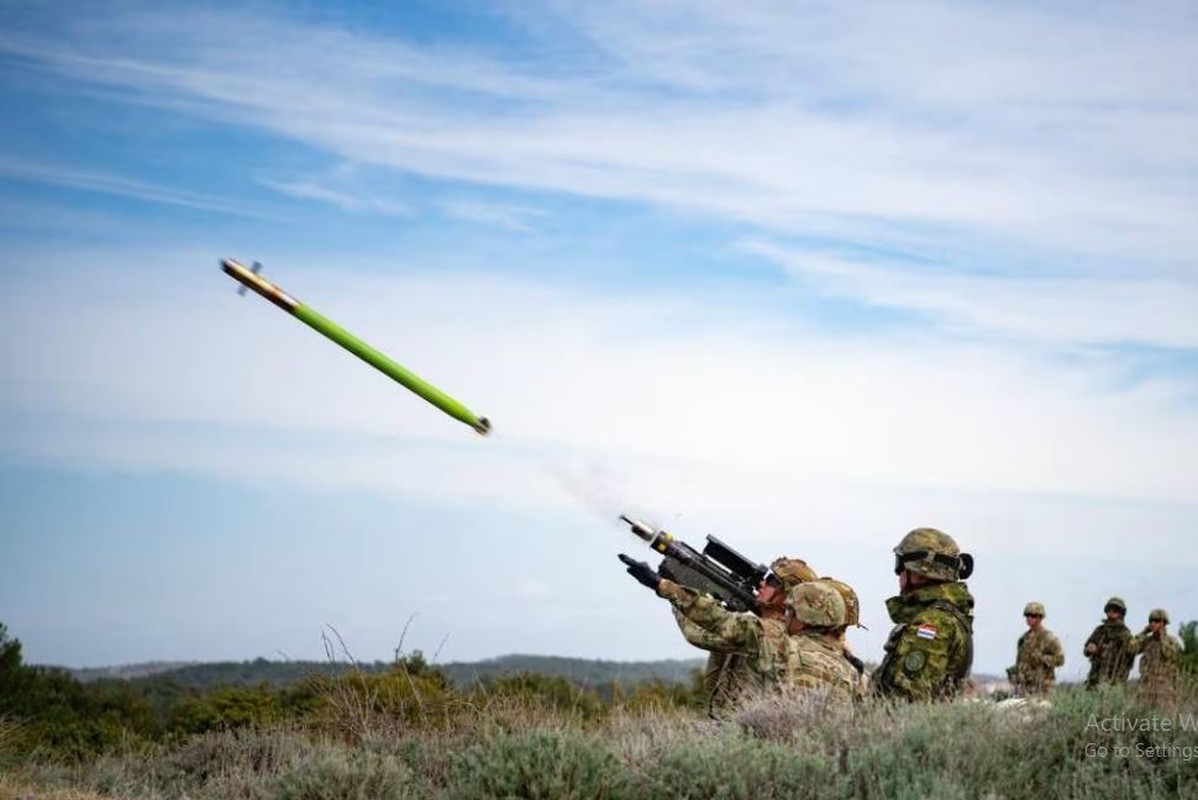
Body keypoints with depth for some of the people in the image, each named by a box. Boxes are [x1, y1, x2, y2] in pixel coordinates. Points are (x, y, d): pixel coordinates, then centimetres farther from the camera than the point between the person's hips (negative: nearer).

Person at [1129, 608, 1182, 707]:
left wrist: (1163, 634, -11)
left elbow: (1169, 654, -22)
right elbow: (1131, 648, -6)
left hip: (1165, 689, -4)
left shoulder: (1173, 642, -1)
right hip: (1147, 689, 4)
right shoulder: (1146, 641, 10)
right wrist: (1145, 632, -1)